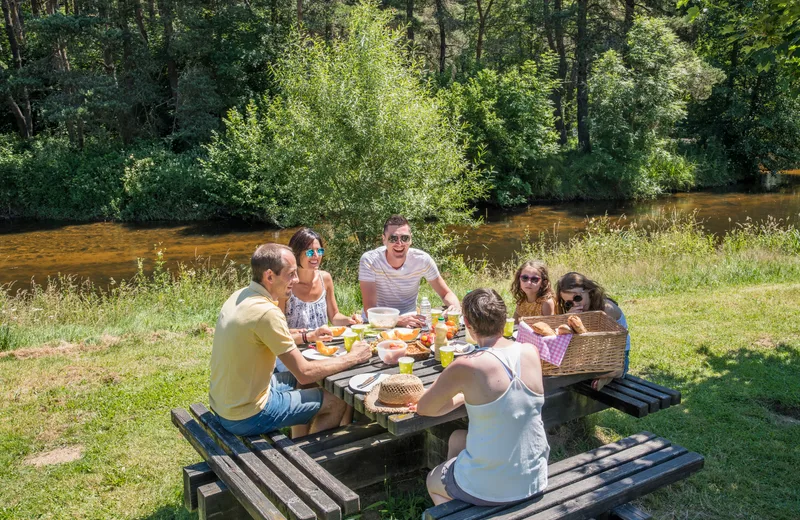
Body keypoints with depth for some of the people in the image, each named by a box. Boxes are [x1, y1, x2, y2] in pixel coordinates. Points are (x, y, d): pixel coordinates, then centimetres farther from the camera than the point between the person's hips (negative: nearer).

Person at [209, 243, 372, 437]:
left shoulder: (240, 296, 1)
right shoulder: (266, 312, -26)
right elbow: (304, 373, -22)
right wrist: (352, 357, -11)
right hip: (246, 418, -9)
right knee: (336, 402, 2)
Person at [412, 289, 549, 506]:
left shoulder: (465, 367, -22)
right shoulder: (531, 352, -6)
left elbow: (423, 408, -4)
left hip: (488, 490, -5)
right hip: (534, 482, 5)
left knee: (432, 480, 29)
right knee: (457, 439, 32)